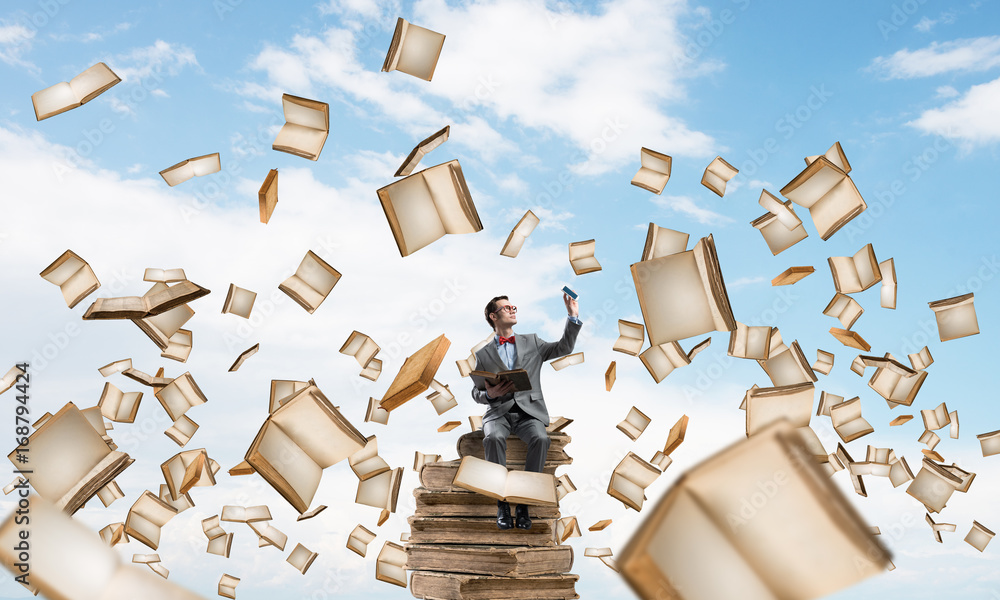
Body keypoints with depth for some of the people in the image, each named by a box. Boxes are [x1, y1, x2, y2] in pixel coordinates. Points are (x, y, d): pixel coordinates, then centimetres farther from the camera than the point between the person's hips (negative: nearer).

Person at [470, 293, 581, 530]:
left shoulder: (531, 342, 19)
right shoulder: (483, 354, 15)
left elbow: (564, 348, 11)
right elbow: (476, 393, 15)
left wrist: (573, 317, 0)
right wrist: (489, 394, -9)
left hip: (529, 410, 1)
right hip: (498, 411, 0)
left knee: (540, 439, -32)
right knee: (493, 438, -34)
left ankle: (524, 503, -25)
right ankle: (502, 503, -26)